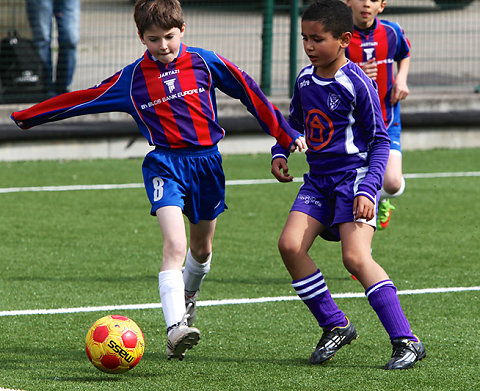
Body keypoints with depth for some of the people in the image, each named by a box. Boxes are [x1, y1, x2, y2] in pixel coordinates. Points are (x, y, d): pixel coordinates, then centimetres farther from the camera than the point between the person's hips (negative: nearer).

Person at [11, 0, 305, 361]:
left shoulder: (204, 62, 1)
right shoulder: (132, 78, 1)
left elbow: (248, 91, 8)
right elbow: (82, 100, 9)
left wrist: (286, 134, 9)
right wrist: (27, 117, 13)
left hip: (207, 160, 2)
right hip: (165, 165, -2)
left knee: (202, 248, 18)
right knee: (174, 246, -22)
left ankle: (189, 298, 50)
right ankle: (175, 328, -30)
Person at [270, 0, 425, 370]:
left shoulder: (357, 83, -13)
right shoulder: (305, 79, 7)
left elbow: (380, 141, -9)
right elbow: (296, 122, 26)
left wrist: (368, 189, -19)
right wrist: (280, 151, 7)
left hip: (354, 176, -7)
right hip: (318, 179, 7)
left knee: (355, 256, -22)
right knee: (290, 245, -11)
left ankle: (407, 341, -19)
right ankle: (335, 325, 4)